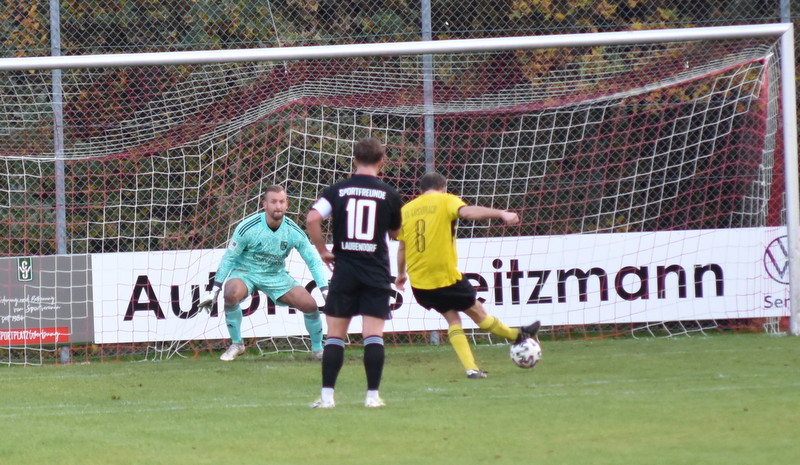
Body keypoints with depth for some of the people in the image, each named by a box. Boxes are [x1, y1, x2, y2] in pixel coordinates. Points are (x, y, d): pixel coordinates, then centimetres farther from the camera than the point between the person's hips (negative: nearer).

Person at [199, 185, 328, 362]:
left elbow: (314, 261, -6)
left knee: (310, 304, -13)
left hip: (276, 276, 2)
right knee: (231, 295, -35)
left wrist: (325, 291, -13)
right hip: (245, 272, -2)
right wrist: (215, 290, -11)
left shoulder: (294, 231, -14)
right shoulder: (248, 227, -21)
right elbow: (229, 258, -11)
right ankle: (236, 344, -11)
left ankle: (318, 350, 13)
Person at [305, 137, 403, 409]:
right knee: (373, 335, -1)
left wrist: (322, 251, 0)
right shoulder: (389, 194, 1)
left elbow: (313, 218, -12)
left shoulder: (337, 191, 1)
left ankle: (327, 396, 2)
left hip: (344, 272, 1)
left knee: (335, 335, 5)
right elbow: (395, 233, 14)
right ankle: (373, 394, -4)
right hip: (376, 272, -1)